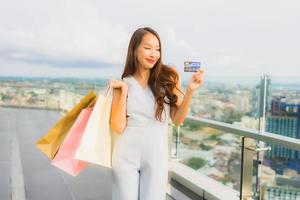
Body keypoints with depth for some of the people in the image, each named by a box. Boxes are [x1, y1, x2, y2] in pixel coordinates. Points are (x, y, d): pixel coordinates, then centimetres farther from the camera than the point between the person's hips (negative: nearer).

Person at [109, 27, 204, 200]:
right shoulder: (122, 83, 0)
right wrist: (124, 92, -12)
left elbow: (177, 120, -1)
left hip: (156, 156, 0)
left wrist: (190, 91, -14)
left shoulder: (169, 77, -2)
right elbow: (118, 127, -6)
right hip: (126, 157, 1)